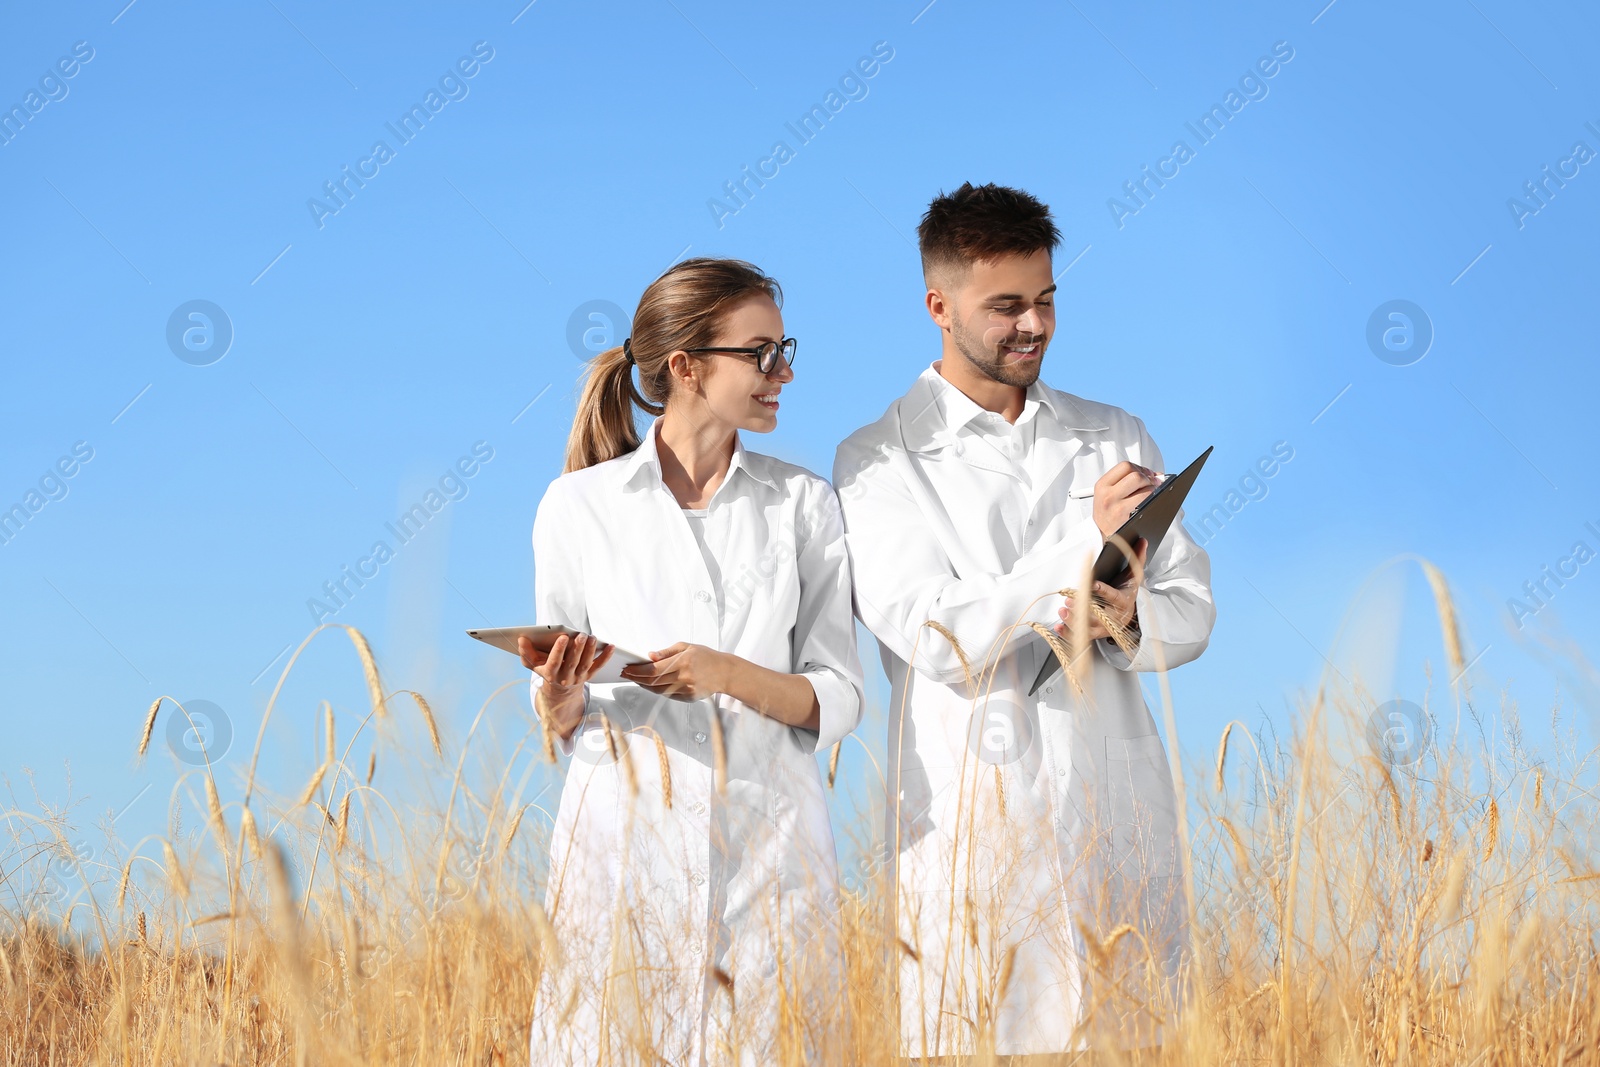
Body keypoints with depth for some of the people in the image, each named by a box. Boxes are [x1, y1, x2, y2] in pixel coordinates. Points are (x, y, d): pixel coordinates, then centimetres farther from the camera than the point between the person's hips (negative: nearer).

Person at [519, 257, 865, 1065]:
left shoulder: (803, 504, 7)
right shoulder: (579, 505, 3)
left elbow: (837, 701, 2)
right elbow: (560, 712, 8)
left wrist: (730, 675, -15)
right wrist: (561, 703, -15)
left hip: (766, 842, 1)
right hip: (626, 833, -1)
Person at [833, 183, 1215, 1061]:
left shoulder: (1117, 439, 14)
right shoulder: (879, 462, 0)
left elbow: (1191, 610, 13)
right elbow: (934, 639, -11)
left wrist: (1126, 623, -11)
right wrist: (1085, 539, -17)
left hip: (1119, 816, 4)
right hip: (978, 823, -4)